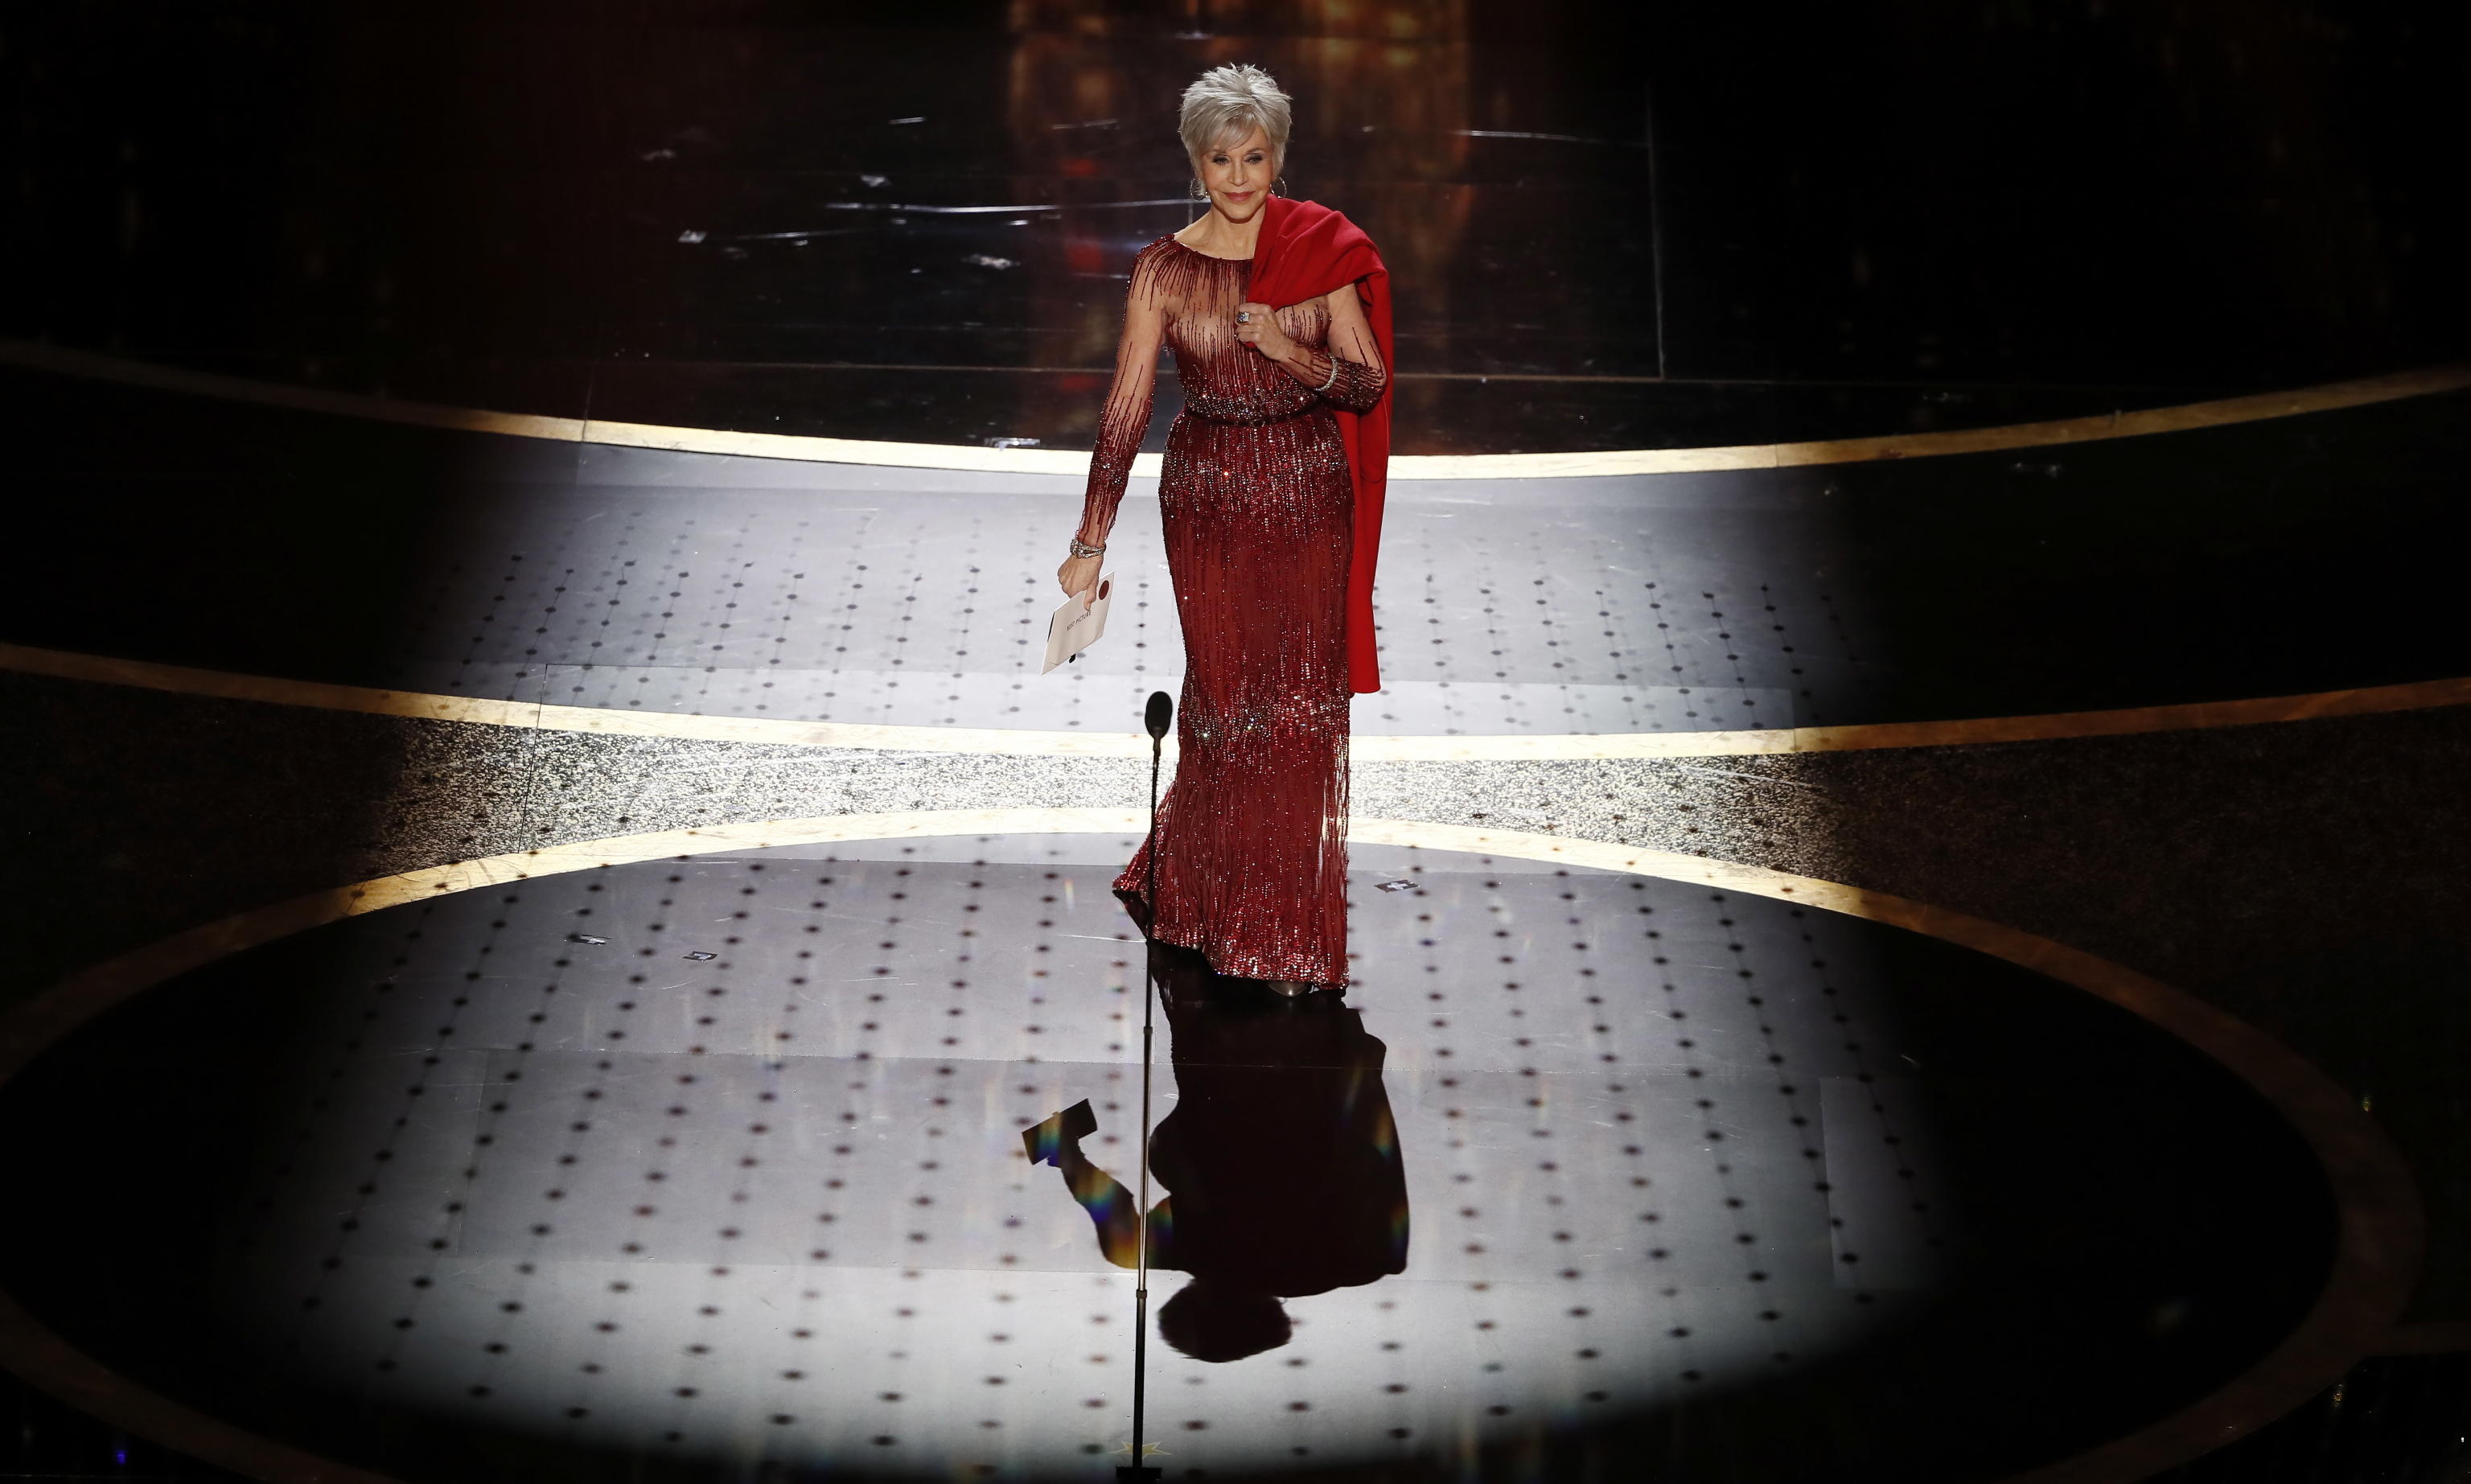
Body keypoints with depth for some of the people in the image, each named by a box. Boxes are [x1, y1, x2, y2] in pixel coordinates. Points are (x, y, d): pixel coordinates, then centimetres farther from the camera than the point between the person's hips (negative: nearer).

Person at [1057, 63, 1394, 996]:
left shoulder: (1325, 252, -2)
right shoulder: (1164, 269, -4)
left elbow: (1370, 385, -1)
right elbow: (1126, 406, -5)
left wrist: (1295, 356, -21)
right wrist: (1090, 544, -6)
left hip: (1308, 498, 1)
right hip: (1209, 499, -1)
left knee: (1305, 704, 2)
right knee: (1226, 700, 3)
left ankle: (1294, 928, 15)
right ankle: (1204, 896, 23)